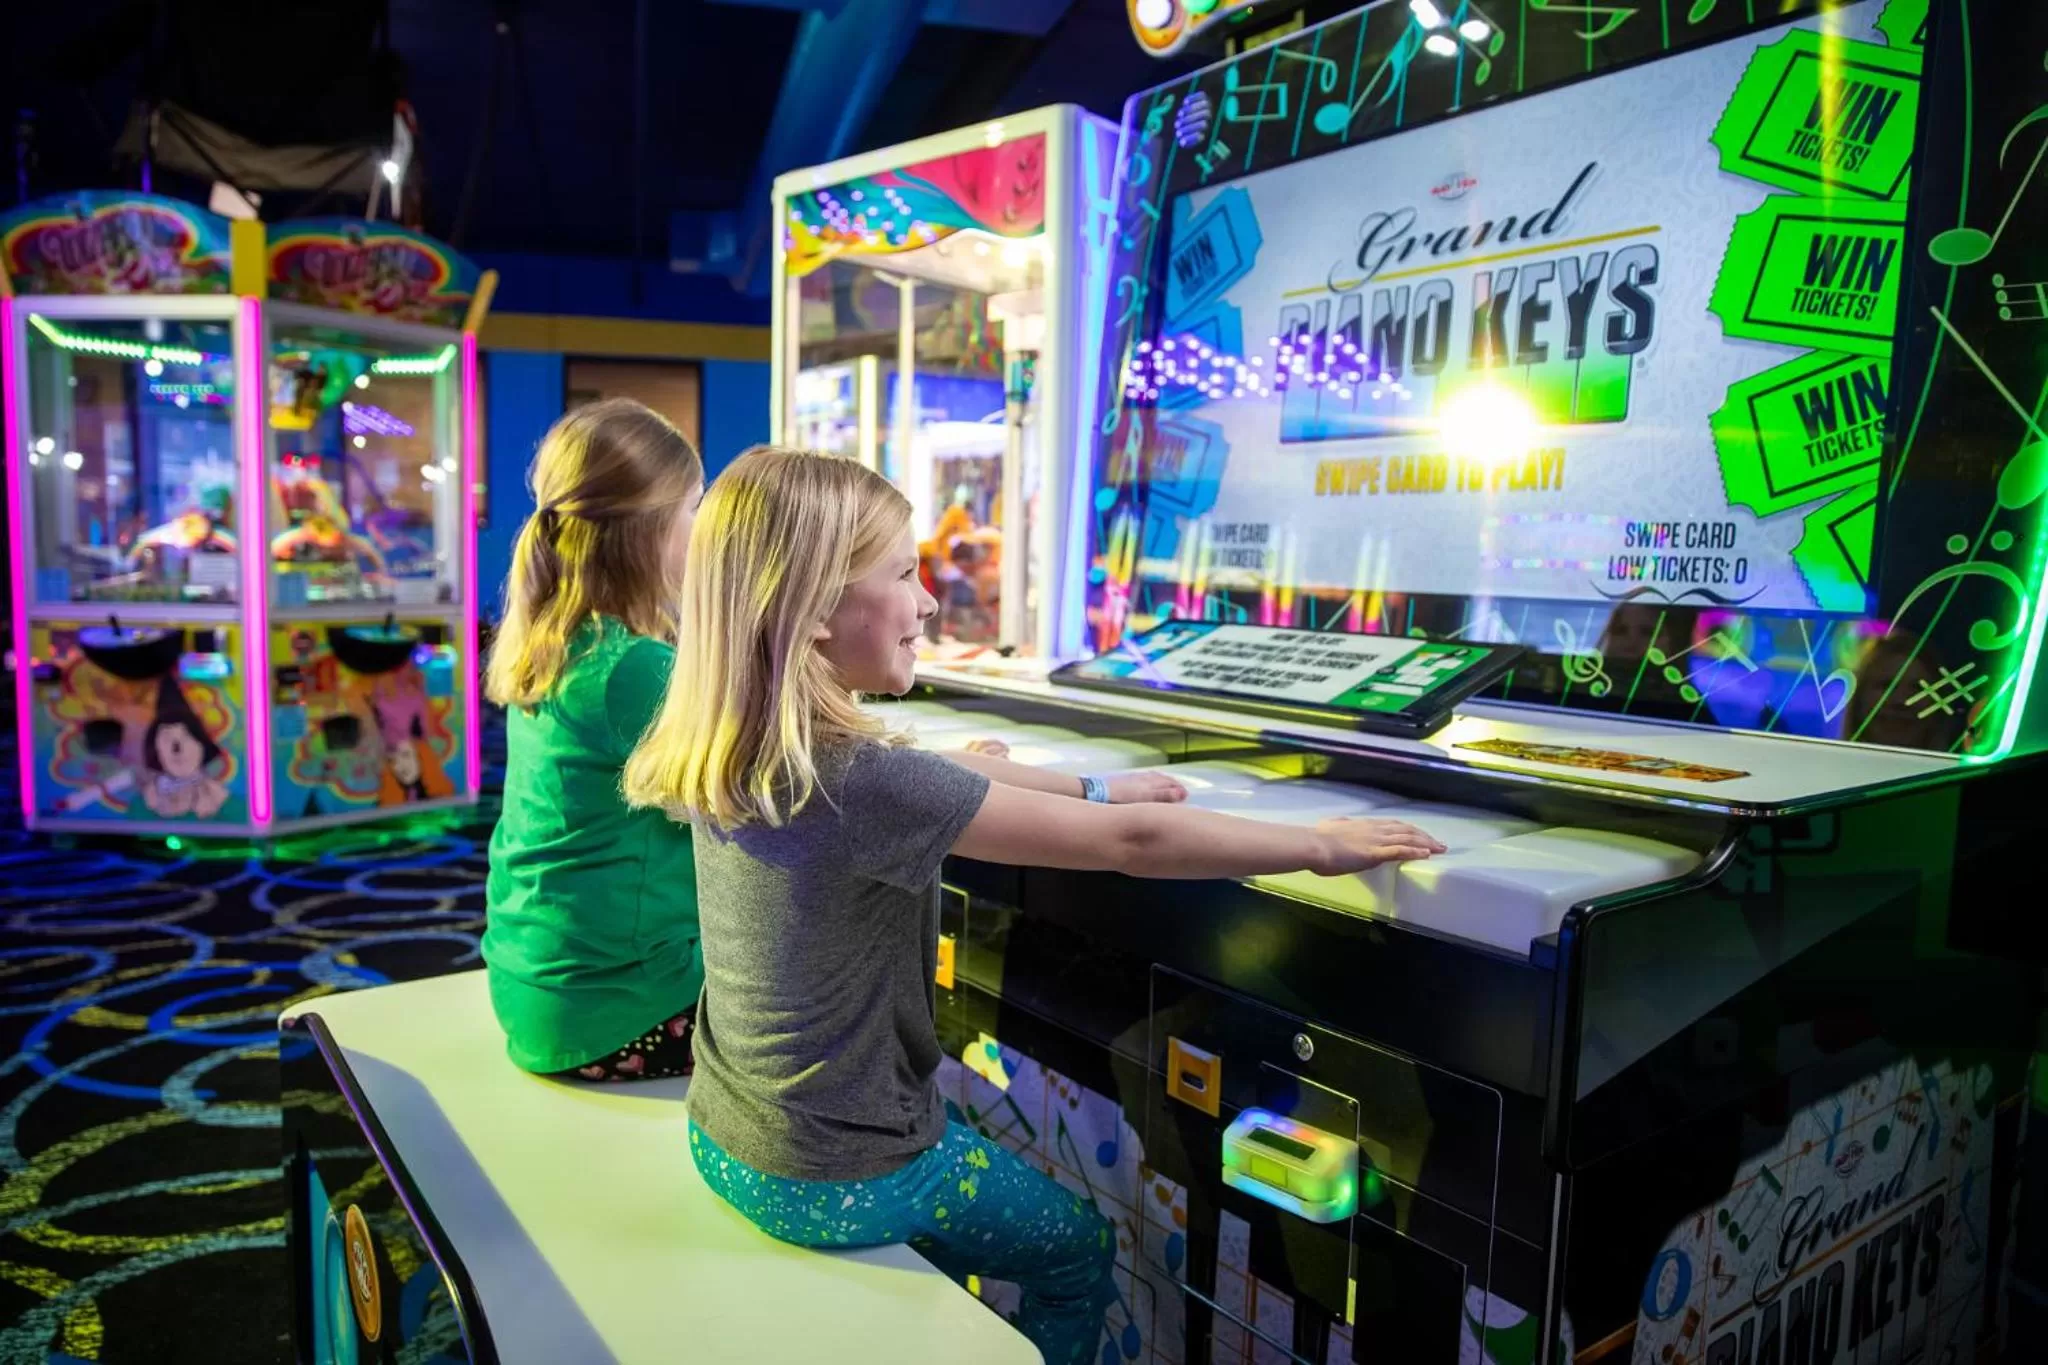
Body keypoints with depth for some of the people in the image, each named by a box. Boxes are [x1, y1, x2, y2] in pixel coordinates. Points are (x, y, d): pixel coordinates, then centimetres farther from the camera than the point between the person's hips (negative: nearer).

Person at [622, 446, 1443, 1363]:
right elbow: (1130, 845, -26)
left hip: (730, 1138, 7)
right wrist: (1322, 846, -13)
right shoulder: (857, 781, -31)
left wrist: (1093, 789, 13)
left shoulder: (735, 750, -6)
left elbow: (930, 775, 8)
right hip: (835, 1179, -7)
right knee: (1080, 1246, 19)